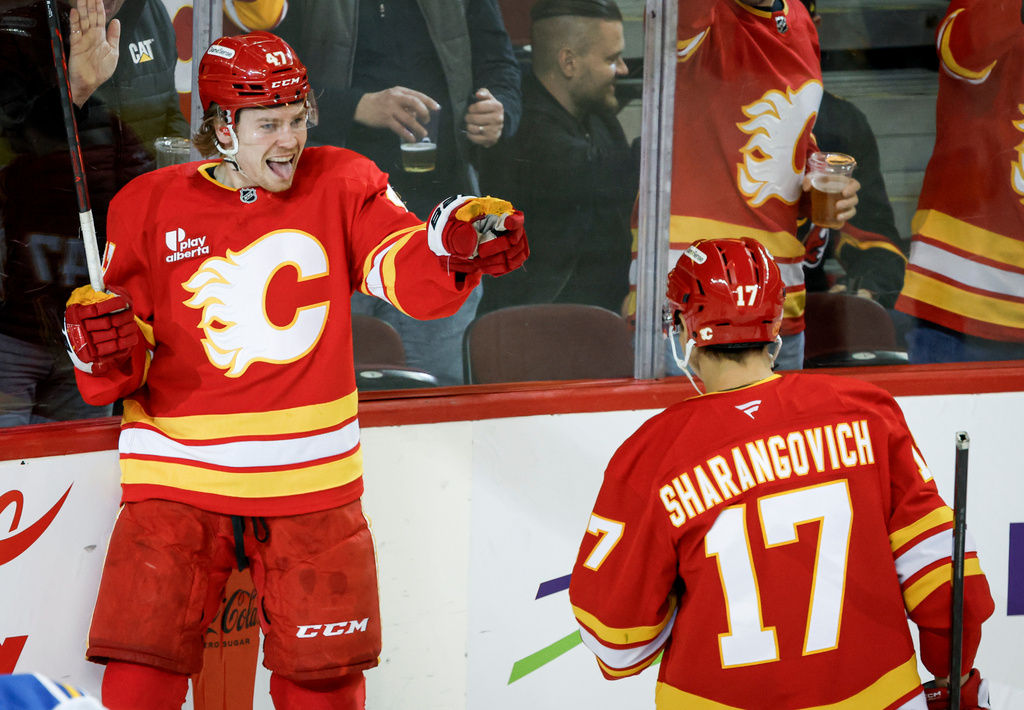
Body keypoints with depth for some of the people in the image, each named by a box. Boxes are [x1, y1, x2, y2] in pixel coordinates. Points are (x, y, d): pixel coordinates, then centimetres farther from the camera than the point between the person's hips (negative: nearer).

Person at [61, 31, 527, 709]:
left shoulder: (341, 187, 3)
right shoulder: (149, 207, 1)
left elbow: (413, 279, -10)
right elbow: (121, 369, 6)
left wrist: (454, 245, -30)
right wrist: (104, 350, -17)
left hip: (311, 481, 1)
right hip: (180, 473, -1)